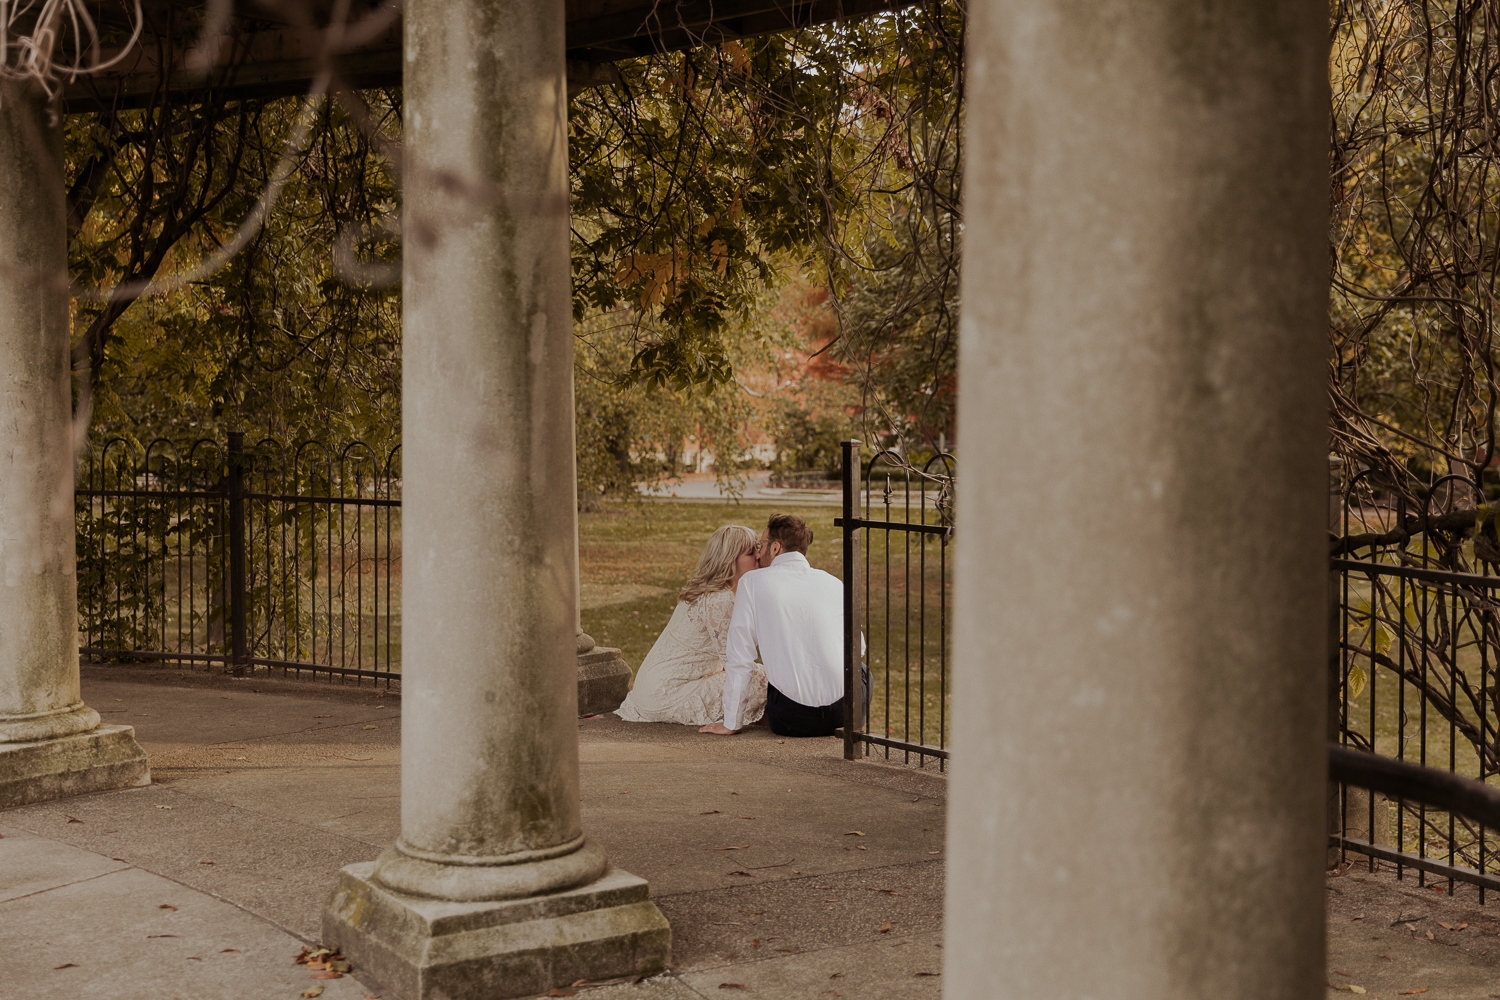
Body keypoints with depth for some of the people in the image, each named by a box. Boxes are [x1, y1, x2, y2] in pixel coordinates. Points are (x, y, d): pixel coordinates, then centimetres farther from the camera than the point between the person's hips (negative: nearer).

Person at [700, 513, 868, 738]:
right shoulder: (834, 583, 7)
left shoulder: (753, 582, 0)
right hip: (844, 710, 1)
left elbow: (739, 658, -1)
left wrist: (731, 723, 7)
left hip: (793, 719, -1)